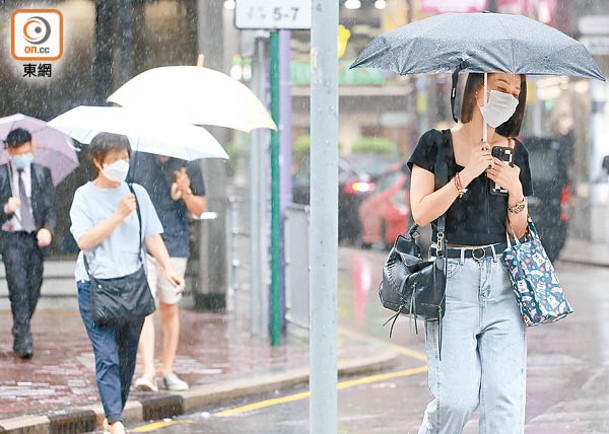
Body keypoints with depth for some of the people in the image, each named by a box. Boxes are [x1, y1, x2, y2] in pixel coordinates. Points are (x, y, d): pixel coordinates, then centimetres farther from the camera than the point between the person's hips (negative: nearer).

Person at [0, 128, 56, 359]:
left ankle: (20, 336, 20)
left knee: (33, 291, 5)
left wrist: (47, 229, -12)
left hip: (36, 238, 3)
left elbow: (50, 207, 6)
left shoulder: (42, 173, 8)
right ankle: (24, 340, -16)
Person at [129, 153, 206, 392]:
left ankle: (168, 371, 18)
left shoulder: (188, 165, 4)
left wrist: (186, 193, -13)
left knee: (169, 309, 8)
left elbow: (199, 209, 7)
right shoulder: (137, 158, 4)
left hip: (174, 246, 1)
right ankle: (148, 371, -14)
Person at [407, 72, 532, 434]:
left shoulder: (514, 153, 13)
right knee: (458, 398, -13)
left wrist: (515, 190, -3)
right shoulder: (437, 144, 4)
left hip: (501, 282, 3)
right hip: (451, 281, -3)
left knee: (505, 397, -9)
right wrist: (467, 174, -11)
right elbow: (422, 213, -6)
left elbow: (519, 232, 14)